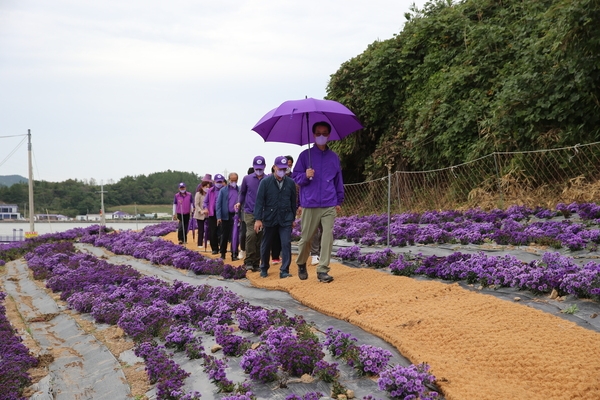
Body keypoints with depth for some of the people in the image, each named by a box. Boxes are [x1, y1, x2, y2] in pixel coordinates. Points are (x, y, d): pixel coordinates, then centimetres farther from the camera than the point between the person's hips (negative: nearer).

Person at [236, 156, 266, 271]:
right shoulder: (247, 179, 6)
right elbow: (242, 193, 17)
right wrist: (239, 202, 1)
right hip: (250, 212, -1)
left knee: (260, 238, 3)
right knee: (251, 234, -18)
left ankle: (256, 263, 12)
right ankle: (249, 262, -11)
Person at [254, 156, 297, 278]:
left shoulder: (290, 183, 3)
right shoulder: (265, 182, -3)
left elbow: (293, 201, 11)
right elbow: (259, 201, -6)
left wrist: (293, 218, 15)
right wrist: (258, 219, -12)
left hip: (286, 219, 1)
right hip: (269, 219, -1)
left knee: (286, 244, -9)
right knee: (265, 245, 12)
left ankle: (284, 271, -3)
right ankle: (264, 268, 30)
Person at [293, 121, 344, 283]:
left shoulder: (334, 157, 11)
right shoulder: (305, 155, 5)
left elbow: (338, 180, 17)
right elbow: (296, 176, 5)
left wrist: (339, 201, 15)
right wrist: (305, 176, -16)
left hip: (329, 205, 2)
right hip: (310, 204, -1)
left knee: (327, 237, -7)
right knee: (306, 238, 4)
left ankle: (323, 270, -2)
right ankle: (301, 264, 28)